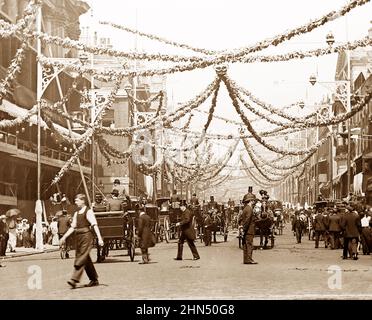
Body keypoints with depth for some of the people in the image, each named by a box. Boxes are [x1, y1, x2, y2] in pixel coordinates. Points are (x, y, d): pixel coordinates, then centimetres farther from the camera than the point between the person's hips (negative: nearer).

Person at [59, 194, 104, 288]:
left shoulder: (88, 211, -5)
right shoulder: (76, 213, 16)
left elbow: (95, 225, -11)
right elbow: (73, 227, 19)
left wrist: (99, 238, -18)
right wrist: (64, 237, 13)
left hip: (86, 235, -8)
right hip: (78, 236, 8)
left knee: (81, 258, -11)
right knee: (86, 259, 10)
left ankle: (74, 279, -17)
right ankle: (94, 280, 19)